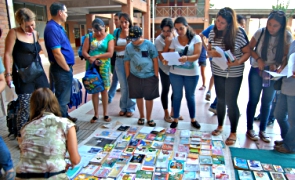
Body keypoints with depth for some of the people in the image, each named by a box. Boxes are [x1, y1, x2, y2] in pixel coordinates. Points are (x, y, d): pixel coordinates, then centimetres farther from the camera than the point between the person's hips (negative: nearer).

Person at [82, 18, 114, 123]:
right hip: (92, 66, 2)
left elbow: (110, 53, -10)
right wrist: (90, 58, -19)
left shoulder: (109, 37, 0)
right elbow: (84, 52, 0)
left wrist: (96, 56, -16)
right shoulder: (89, 37, 6)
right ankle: (96, 114, 17)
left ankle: (105, 114, 17)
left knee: (104, 90, 5)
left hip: (104, 66, -1)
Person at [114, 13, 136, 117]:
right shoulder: (117, 32, 9)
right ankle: (123, 107, 20)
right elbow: (114, 47, -1)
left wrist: (127, 34, -10)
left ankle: (130, 108, 14)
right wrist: (125, 46, -11)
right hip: (119, 61, 2)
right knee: (123, 86, 8)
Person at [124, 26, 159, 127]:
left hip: (149, 76, -2)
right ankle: (141, 116, 31)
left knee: (149, 98, 7)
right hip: (135, 76, 2)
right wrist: (128, 76, 4)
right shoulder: (128, 47, 0)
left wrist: (156, 75, -6)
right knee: (138, 97, 13)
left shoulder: (149, 45, -7)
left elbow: (155, 60, -4)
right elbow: (127, 62, 6)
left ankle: (149, 118, 23)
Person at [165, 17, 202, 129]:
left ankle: (193, 119, 30)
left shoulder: (196, 38, -5)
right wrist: (167, 60, -21)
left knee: (190, 96, 13)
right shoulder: (174, 40, 1)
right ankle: (175, 119, 25)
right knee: (177, 96, 10)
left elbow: (197, 55, -14)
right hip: (175, 73, 2)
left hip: (192, 73, -1)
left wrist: (186, 58, -34)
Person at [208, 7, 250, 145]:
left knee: (231, 102, 1)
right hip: (218, 72, 4)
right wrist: (211, 53, -17)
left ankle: (233, 133, 18)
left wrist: (238, 62, -25)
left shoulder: (239, 33, -14)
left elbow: (247, 52, -8)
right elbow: (209, 51, 6)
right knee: (220, 100, 15)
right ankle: (220, 126, 35)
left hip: (234, 74, -4)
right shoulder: (213, 33, -3)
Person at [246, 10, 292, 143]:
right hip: (256, 71, -2)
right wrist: (259, 60, -17)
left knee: (267, 102, 10)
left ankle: (262, 130, 24)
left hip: (273, 74, 2)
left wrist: (279, 68, -19)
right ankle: (249, 129, 18)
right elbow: (250, 48, -2)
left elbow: (287, 56, -2)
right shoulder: (260, 32, -11)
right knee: (253, 100, 5)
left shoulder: (287, 37, -7)